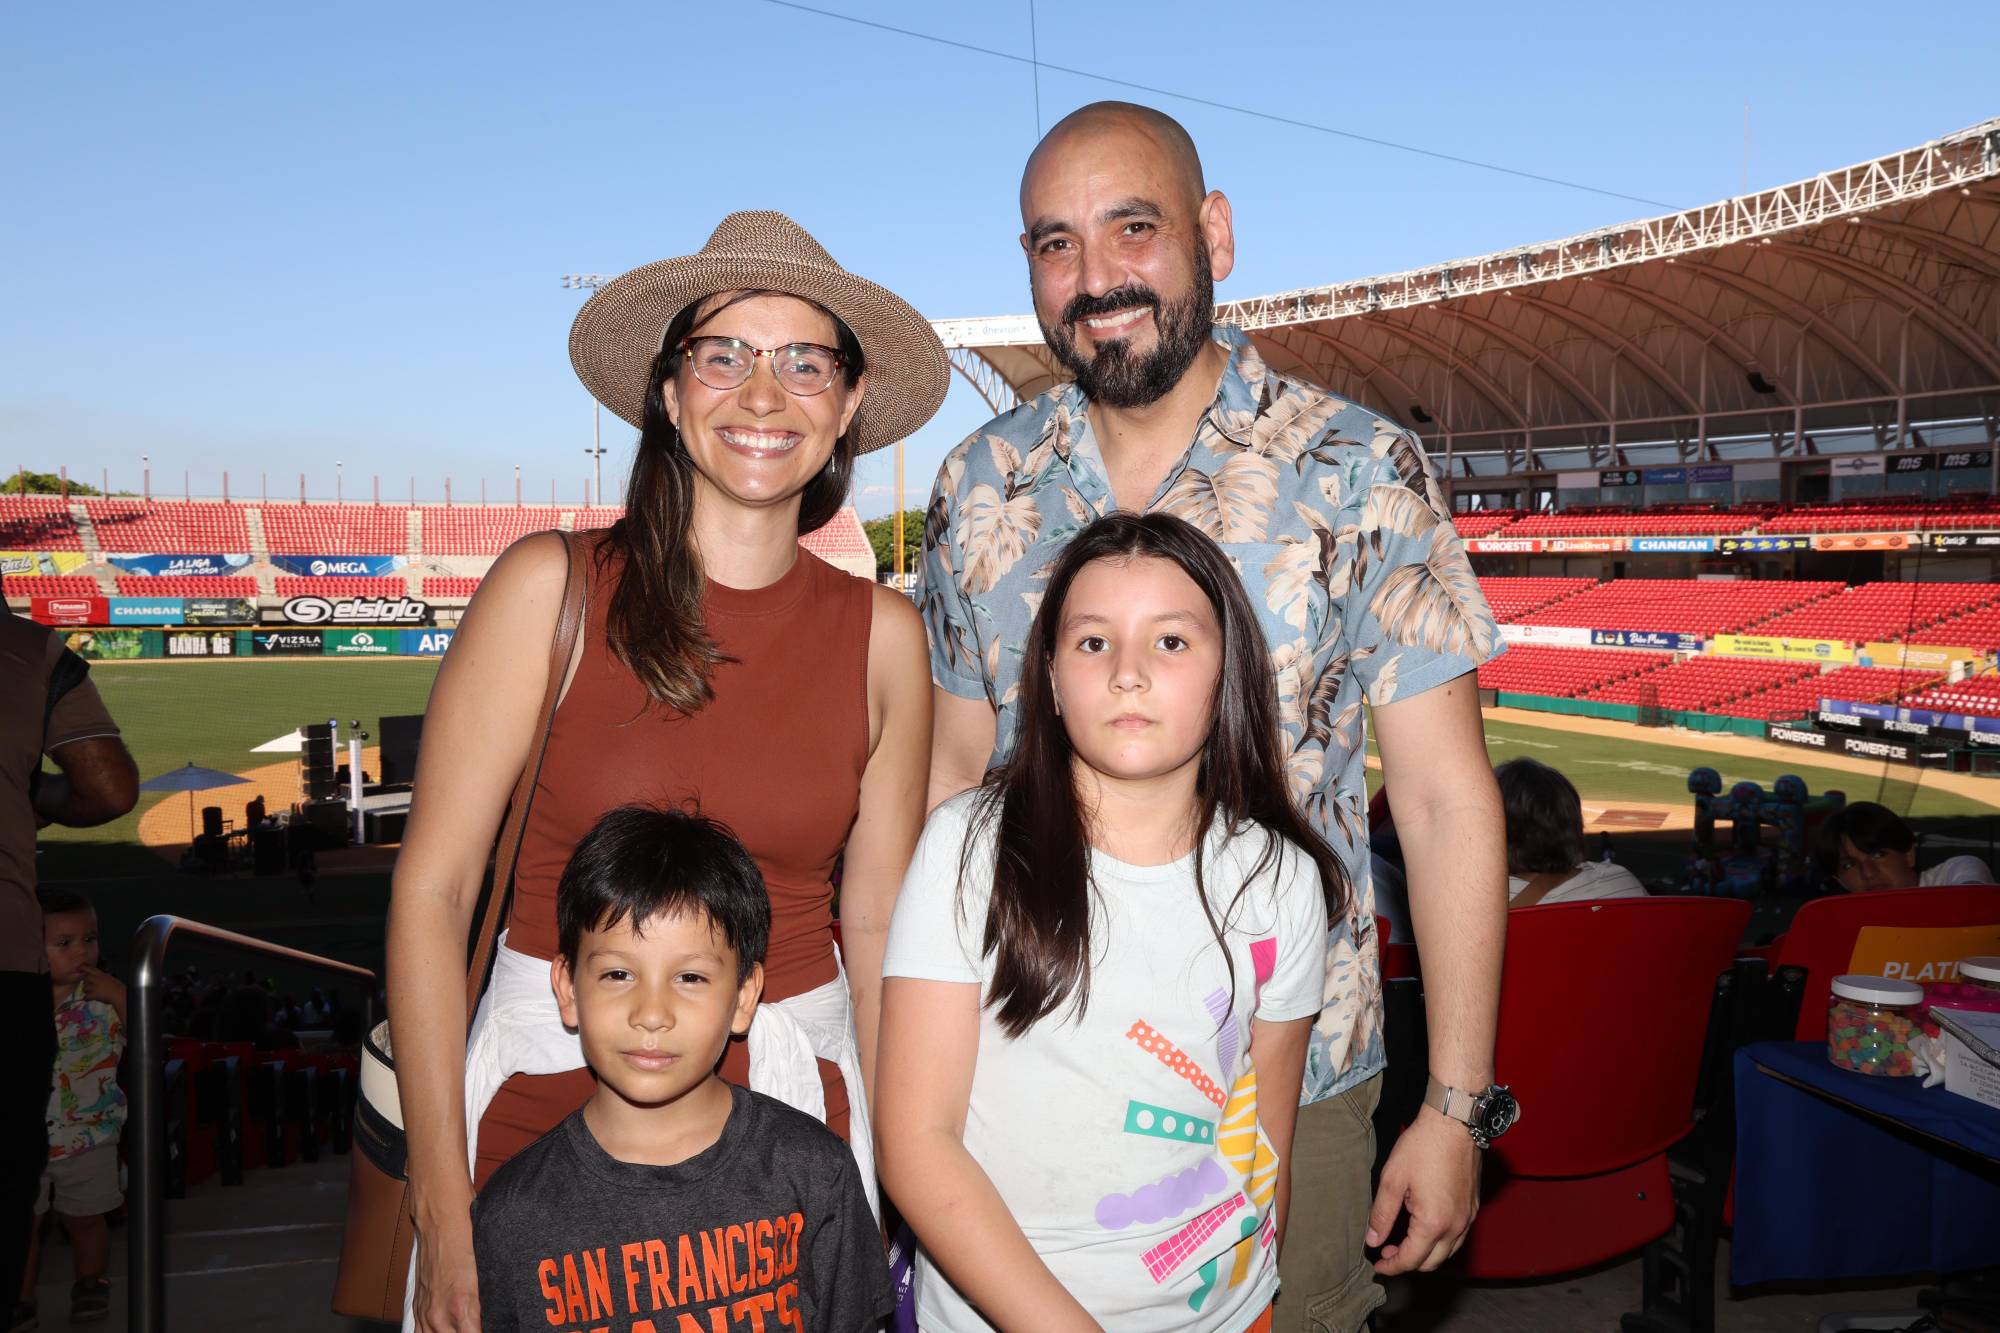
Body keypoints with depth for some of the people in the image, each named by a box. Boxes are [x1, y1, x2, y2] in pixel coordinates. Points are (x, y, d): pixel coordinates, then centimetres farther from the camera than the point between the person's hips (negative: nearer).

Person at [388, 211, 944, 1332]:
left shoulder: (883, 635, -1)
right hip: (556, 1072, -1)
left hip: (793, 1079, 2)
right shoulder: (554, 588, -8)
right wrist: (442, 1208, -9)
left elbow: (877, 925, 5)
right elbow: (432, 889, -8)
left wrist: (897, 1176, 4)